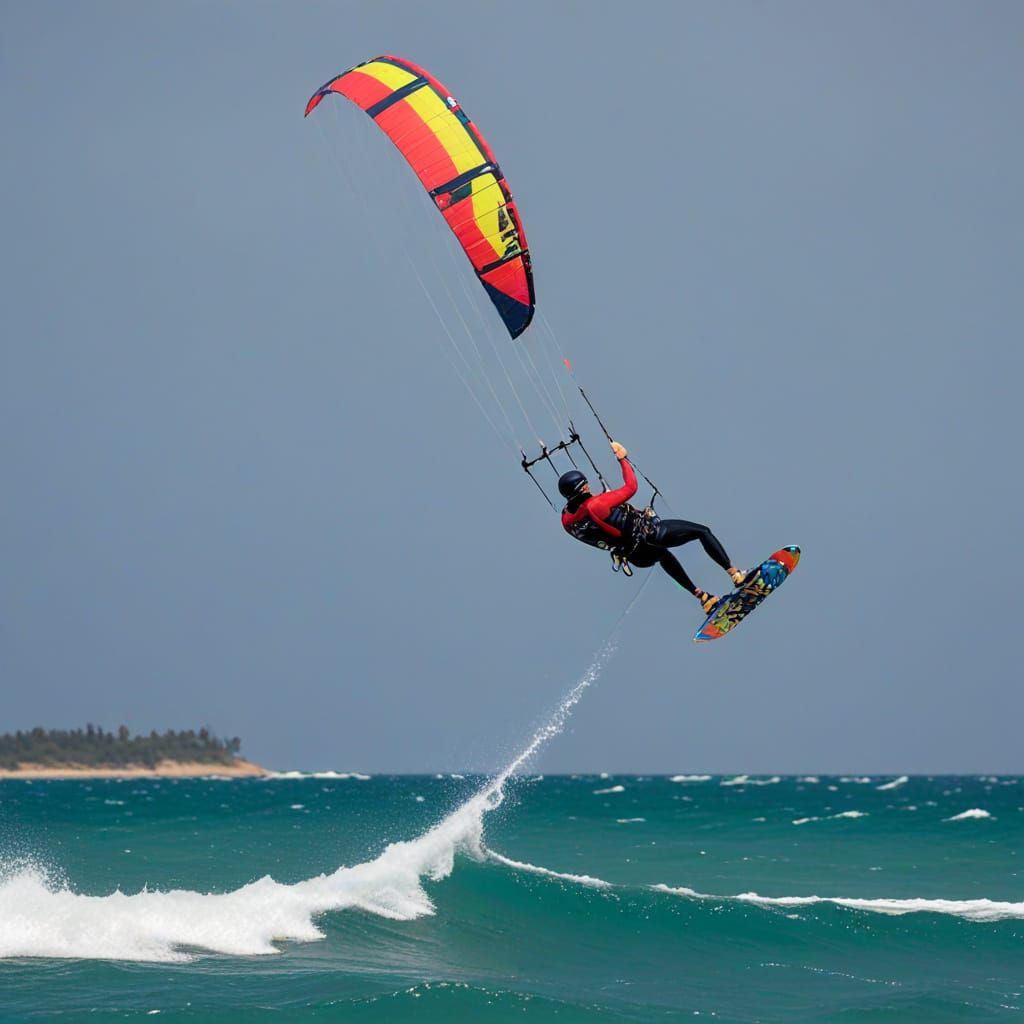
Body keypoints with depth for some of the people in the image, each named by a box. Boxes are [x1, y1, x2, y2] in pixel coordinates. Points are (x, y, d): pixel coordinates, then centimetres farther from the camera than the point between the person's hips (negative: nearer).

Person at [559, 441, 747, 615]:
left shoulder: (567, 520, -10)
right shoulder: (597, 504, -31)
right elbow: (630, 487, -19)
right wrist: (623, 459, -10)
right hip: (650, 534, -8)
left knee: (664, 555, 41)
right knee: (702, 531, 10)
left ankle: (701, 596, 43)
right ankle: (734, 573, 10)